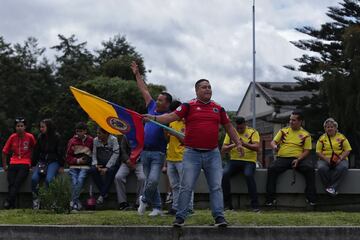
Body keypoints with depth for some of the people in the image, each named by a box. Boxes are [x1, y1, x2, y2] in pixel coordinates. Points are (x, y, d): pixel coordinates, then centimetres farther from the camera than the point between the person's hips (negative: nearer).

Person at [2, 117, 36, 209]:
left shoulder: (30, 137, -1)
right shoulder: (12, 137, 5)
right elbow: (5, 152, 12)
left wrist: (32, 162, 8)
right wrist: (4, 165, 10)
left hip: (25, 164, -3)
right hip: (13, 164, 3)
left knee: (17, 183, -24)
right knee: (11, 183, -17)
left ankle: (7, 202, -34)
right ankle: (13, 206, -19)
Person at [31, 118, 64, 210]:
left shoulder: (56, 137, -3)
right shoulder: (40, 137, 9)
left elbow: (60, 152, -2)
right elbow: (36, 151, 14)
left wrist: (61, 166, -4)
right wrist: (34, 165, 11)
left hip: (53, 162, -4)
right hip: (41, 161, 4)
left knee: (48, 179, -28)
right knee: (34, 178, -20)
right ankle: (35, 199, -9)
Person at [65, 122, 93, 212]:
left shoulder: (90, 140, 7)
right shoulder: (72, 141, 8)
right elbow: (68, 158, 8)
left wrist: (89, 159, -3)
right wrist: (78, 160, -7)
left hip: (85, 166, -1)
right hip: (74, 166, 1)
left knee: (80, 180, -26)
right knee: (74, 182, -22)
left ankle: (73, 202, -26)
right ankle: (77, 204, -19)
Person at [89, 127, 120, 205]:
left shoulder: (113, 139, -10)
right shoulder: (95, 140, 2)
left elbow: (115, 154, -17)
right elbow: (94, 154, 2)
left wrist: (107, 167, -24)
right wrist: (96, 165, -18)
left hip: (112, 164, -4)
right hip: (100, 163, 4)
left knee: (110, 171, -37)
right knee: (92, 170, -28)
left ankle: (102, 195, -27)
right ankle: (105, 193, -21)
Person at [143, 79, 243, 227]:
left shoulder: (218, 108, 11)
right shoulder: (188, 106, 1)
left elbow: (228, 126, 19)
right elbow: (172, 116, -9)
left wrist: (238, 143, 14)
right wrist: (154, 118, -23)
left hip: (213, 154, 3)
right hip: (192, 153, -3)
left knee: (216, 187, 1)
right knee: (186, 187, -3)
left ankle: (219, 217, 4)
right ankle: (180, 217, 5)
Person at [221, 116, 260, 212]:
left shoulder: (253, 132, 3)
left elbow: (256, 148, -11)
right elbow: (223, 149, 5)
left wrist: (244, 144, -27)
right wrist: (233, 145, -15)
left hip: (249, 161, -3)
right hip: (234, 161, 3)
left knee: (249, 175, -34)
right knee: (224, 174, -26)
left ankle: (255, 205, -27)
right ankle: (227, 204, -17)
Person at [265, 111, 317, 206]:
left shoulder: (305, 134, 8)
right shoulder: (283, 131, 16)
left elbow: (307, 151, 2)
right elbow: (273, 142, 13)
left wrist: (298, 160, -15)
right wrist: (274, 146, -13)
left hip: (298, 159, -1)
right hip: (282, 158, 1)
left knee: (310, 168, -30)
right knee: (271, 168, -28)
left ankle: (311, 198, -24)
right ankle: (270, 199, -24)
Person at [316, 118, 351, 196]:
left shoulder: (341, 137, 9)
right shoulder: (322, 138, 11)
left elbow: (347, 150, 4)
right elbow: (318, 152, 5)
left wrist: (340, 158, -14)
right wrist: (326, 159, -13)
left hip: (340, 160, 0)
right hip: (325, 160, 0)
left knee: (343, 167, -36)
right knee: (321, 168, -34)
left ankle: (333, 187, -31)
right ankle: (330, 188, -24)